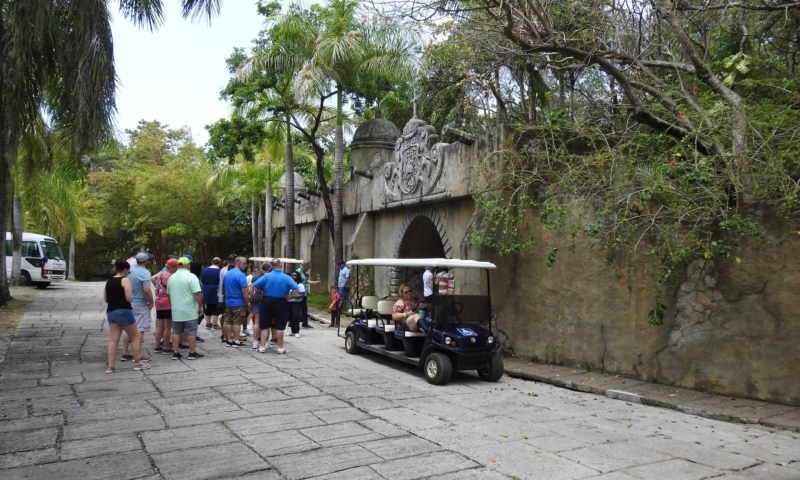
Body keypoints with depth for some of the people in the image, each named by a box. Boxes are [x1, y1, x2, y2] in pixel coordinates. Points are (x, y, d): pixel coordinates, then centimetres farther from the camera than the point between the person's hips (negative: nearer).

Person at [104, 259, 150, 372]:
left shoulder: (109, 281, 12)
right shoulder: (125, 281, -10)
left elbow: (105, 299, 17)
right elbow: (129, 298, -16)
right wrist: (131, 292, 4)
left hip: (110, 312, 7)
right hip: (124, 312, -7)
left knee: (114, 339, 6)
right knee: (136, 337, 7)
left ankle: (111, 366, 1)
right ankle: (138, 363, 11)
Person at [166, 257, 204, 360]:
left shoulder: (171, 278, 8)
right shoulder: (191, 277, -12)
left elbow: (168, 294, 17)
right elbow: (197, 294, -18)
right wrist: (200, 306, -9)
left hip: (176, 311, 6)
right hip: (189, 311, -5)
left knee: (176, 331, 11)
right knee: (191, 332, 2)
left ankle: (175, 353, 12)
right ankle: (192, 353, 7)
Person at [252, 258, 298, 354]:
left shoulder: (267, 276, -4)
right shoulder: (286, 277, -7)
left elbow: (255, 286, -9)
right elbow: (295, 288, -17)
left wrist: (262, 292, 5)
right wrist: (289, 295, -4)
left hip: (267, 301, 1)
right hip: (280, 303, -1)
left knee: (264, 326, 10)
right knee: (279, 327, 5)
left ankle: (262, 347, 11)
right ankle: (280, 348, 9)